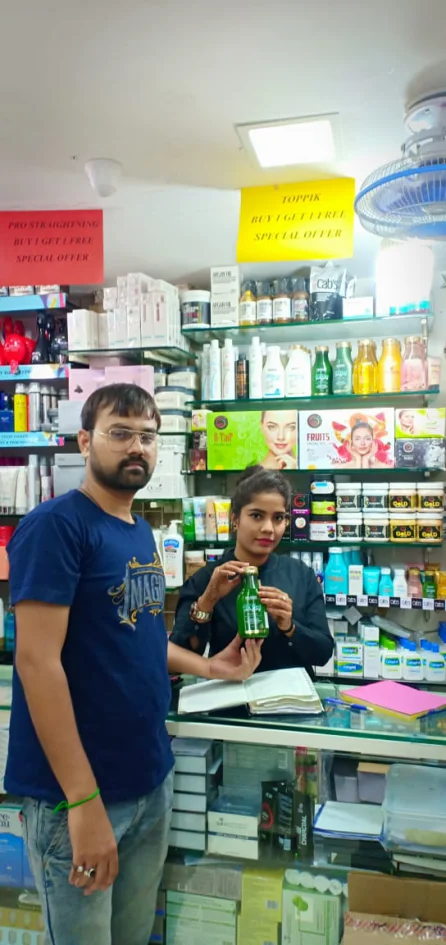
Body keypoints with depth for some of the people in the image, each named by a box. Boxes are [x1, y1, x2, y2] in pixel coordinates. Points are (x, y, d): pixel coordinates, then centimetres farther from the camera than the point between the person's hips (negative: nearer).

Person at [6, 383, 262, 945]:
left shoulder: (141, 533, 8)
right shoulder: (54, 525, -16)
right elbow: (37, 660, -22)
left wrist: (207, 667, 7)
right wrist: (84, 800, -23)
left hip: (152, 777, 7)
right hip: (78, 792, -7)